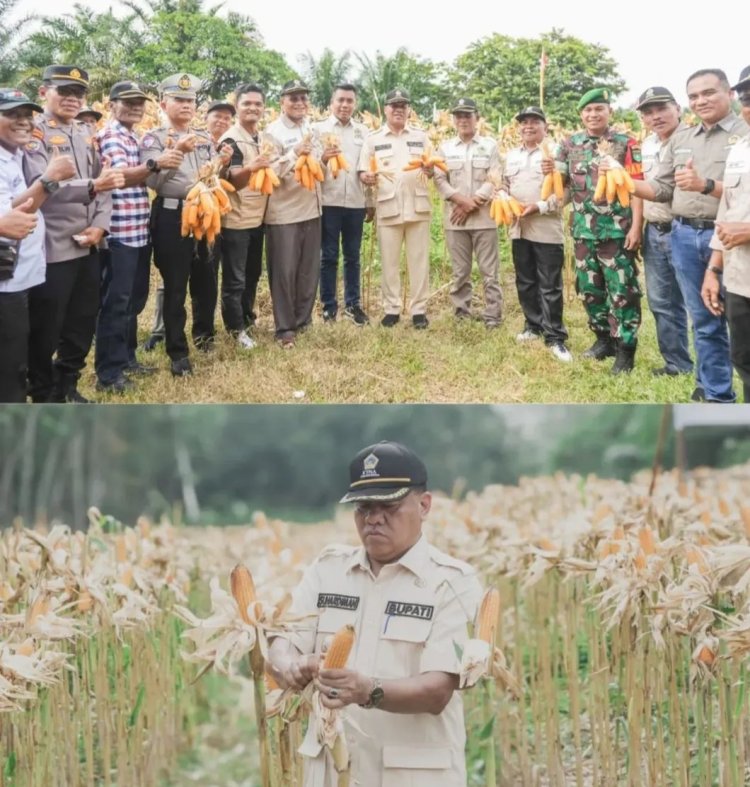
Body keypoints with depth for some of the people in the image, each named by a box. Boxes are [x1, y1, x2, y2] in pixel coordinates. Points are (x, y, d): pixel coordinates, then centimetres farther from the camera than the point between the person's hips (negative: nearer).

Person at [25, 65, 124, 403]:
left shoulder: (86, 135, 12)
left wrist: (100, 226, -5)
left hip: (88, 246, 7)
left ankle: (67, 385, 30)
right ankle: (44, 394, 18)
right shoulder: (34, 134, -9)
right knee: (46, 327, 4)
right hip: (53, 248, -7)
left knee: (84, 321, 14)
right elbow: (43, 185, -24)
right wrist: (92, 185, -37)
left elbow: (103, 184, 12)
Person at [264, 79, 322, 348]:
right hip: (284, 213, -6)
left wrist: (323, 159, 2)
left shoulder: (311, 129, 12)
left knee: (309, 270, 11)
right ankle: (285, 329, 6)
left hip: (311, 209, 6)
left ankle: (303, 321, 23)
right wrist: (296, 152, -22)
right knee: (284, 272, -1)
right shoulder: (273, 132, -8)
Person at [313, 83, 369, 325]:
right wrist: (322, 159, -22)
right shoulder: (318, 129, 3)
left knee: (352, 256, 10)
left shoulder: (363, 131, 12)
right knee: (328, 256, 2)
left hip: (356, 202, 3)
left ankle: (352, 304, 19)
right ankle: (329, 306, 9)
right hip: (329, 202, -3)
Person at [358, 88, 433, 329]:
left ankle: (419, 309, 6)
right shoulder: (373, 138, 7)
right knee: (389, 261, 3)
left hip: (417, 206, 1)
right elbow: (362, 171, 4)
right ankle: (392, 309, 10)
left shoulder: (420, 136, 11)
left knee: (419, 260, 1)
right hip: (388, 208, -1)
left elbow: (432, 168, 12)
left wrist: (430, 170, -12)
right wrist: (367, 177, -19)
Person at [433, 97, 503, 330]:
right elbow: (439, 179, 2)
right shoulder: (445, 147, 11)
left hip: (484, 217, -2)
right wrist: (461, 200, -11)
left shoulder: (489, 145, 7)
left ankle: (493, 316, 0)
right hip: (455, 218, 2)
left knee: (489, 271, -3)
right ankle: (461, 315, 12)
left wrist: (474, 202, -11)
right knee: (460, 271, 6)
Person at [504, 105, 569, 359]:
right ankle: (533, 324, 29)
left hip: (547, 230, -6)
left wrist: (539, 207, -19)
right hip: (519, 228, 6)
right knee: (525, 282, 14)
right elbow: (504, 185, 22)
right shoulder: (511, 155, 15)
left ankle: (555, 337, 0)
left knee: (550, 287, -4)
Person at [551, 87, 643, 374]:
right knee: (589, 289, 12)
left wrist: (636, 226, -14)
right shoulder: (570, 145, 9)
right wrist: (550, 173, -9)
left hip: (618, 231, -5)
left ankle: (625, 348, 2)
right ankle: (604, 338, 27)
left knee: (622, 290, -4)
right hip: (583, 231, 5)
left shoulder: (626, 144, -3)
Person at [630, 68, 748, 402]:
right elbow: (662, 189, 14)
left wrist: (706, 185, -26)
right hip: (685, 236, 5)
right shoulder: (680, 138, 14)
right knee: (704, 321, 11)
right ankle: (715, 394, 20)